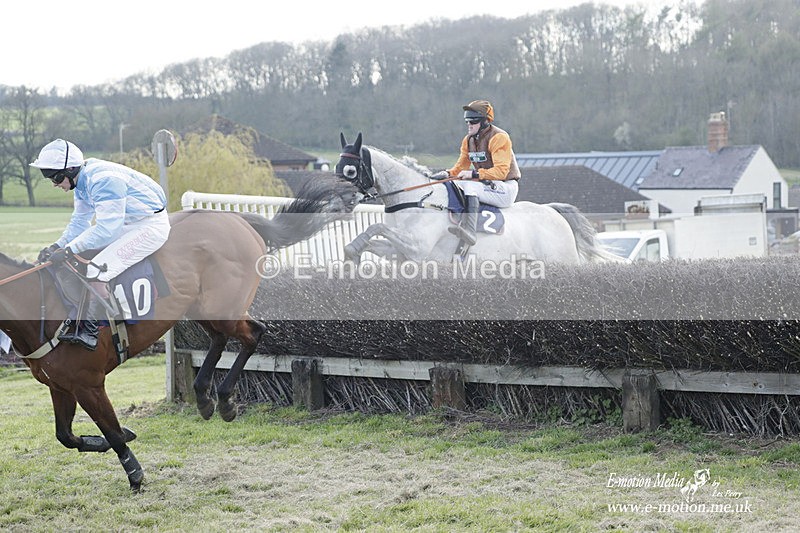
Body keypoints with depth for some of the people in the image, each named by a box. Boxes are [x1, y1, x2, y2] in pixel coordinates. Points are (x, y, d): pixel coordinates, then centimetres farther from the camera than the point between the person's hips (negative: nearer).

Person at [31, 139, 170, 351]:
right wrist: (57, 246, -7)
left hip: (151, 226, -10)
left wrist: (68, 250, -31)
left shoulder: (103, 179, -28)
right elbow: (80, 222, 10)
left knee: (96, 272, -23)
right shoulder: (82, 181, 3)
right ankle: (82, 318, 9)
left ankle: (89, 333, -12)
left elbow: (106, 228, -32)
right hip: (125, 225, 10)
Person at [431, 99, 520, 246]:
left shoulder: (499, 137, -15)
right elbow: (461, 166, 14)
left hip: (506, 189, -8)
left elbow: (501, 171, -23)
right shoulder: (468, 140, 10)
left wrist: (474, 174, -33)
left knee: (469, 186, -33)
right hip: (486, 186, 8)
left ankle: (469, 230, -51)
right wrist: (448, 173, -9)